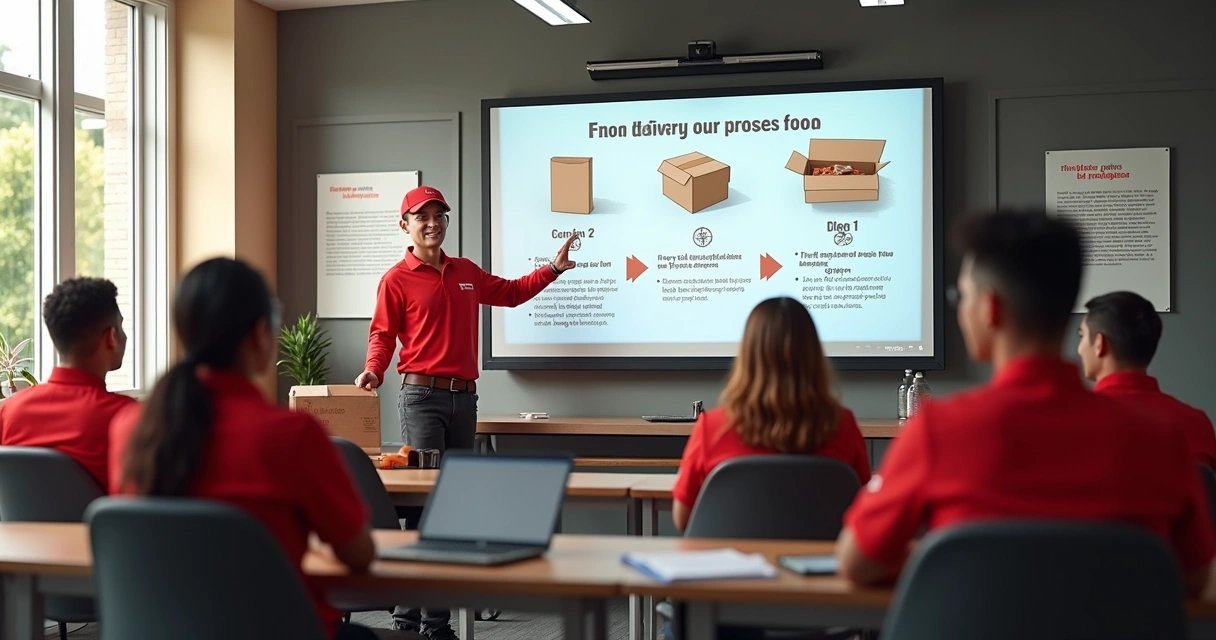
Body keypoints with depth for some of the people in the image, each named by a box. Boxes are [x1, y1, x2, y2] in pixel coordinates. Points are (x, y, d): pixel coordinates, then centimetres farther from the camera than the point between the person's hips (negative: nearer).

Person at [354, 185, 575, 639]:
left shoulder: (467, 273, 15)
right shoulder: (397, 280, -2)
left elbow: (510, 292, 29)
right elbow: (382, 334, -5)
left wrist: (554, 268, 24)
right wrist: (373, 371, -24)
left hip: (464, 397, 6)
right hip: (422, 396, -6)